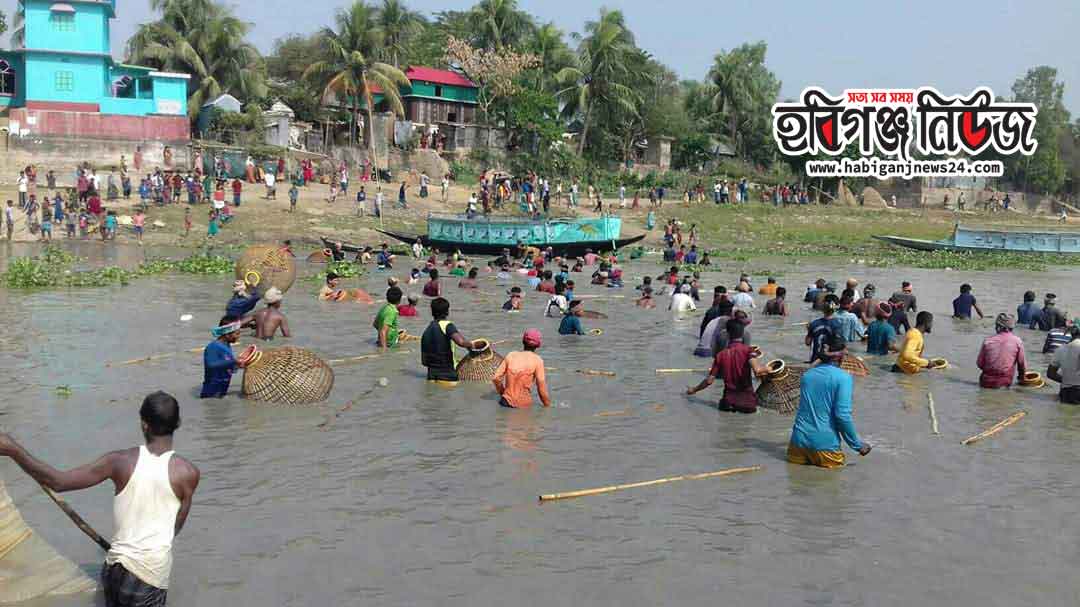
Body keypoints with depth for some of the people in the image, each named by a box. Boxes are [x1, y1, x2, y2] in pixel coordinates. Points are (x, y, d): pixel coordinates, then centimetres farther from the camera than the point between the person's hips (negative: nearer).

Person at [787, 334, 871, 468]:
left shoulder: (807, 375, 9)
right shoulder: (844, 378, -9)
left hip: (799, 440, 5)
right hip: (824, 443, -5)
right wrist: (858, 444, -6)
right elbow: (843, 415, -15)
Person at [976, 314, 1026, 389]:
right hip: (1004, 384, -1)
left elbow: (979, 364, 1)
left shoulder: (987, 340, -1)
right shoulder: (1017, 341, -3)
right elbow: (1022, 365, 3)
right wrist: (1021, 377, 23)